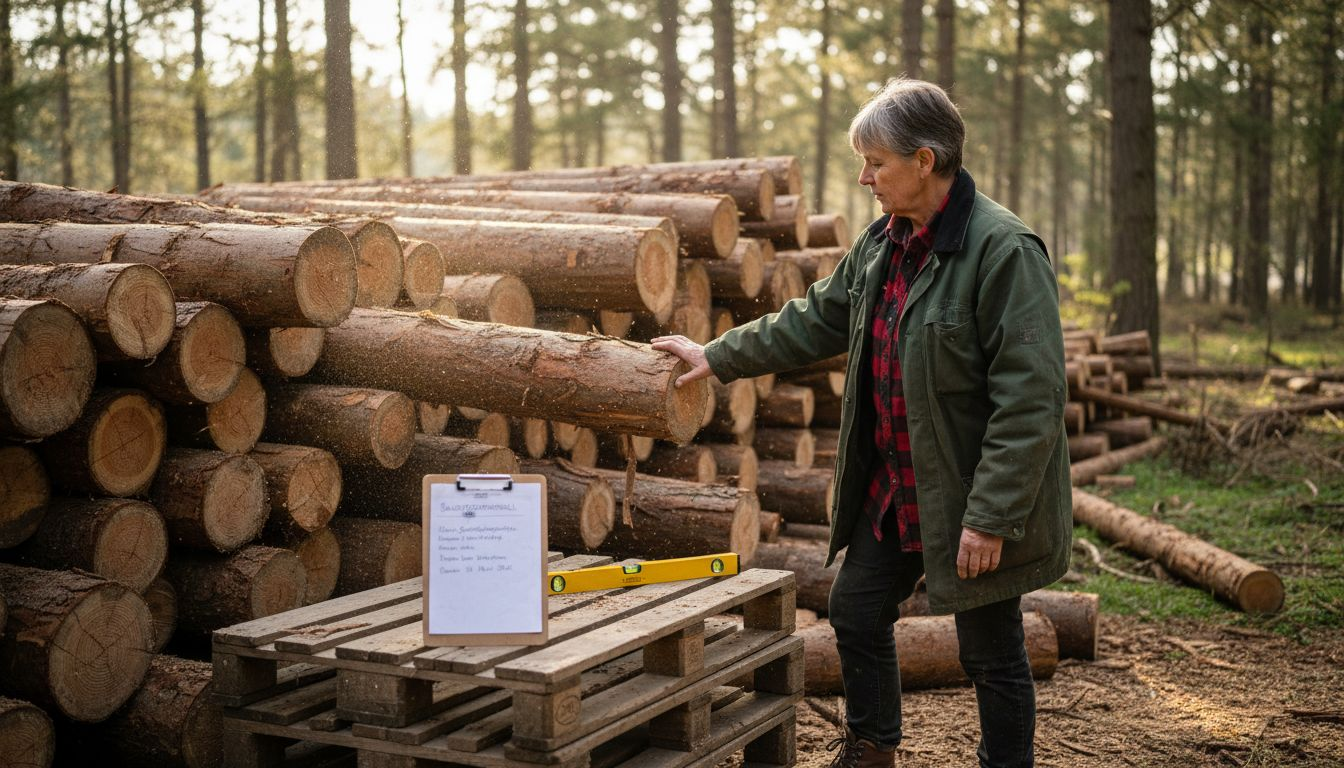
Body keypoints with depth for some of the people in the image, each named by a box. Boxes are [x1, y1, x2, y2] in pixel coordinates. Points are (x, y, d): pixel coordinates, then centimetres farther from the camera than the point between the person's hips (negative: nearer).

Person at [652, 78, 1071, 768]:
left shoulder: (1004, 251, -22)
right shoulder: (882, 242, 6)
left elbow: (1029, 400, -24)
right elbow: (816, 319, 19)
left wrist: (990, 517, -25)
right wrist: (717, 357, 18)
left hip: (972, 500, -9)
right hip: (893, 490, 9)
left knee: (990, 654, 5)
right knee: (856, 610, 19)